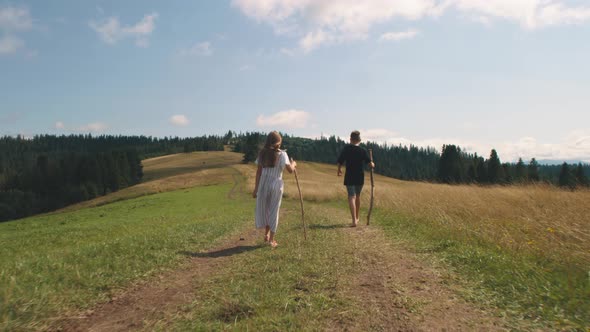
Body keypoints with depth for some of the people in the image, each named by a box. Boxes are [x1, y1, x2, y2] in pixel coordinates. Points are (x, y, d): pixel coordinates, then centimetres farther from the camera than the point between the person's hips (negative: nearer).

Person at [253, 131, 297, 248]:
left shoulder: (262, 153, 3)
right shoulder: (282, 154, -6)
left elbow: (258, 171, 2)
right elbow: (290, 170, -12)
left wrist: (256, 188, 5)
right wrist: (293, 164, 10)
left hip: (263, 184, 3)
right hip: (276, 185, -3)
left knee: (264, 209, 19)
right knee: (274, 210, 8)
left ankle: (267, 234, 29)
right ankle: (271, 239, 14)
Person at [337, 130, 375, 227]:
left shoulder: (346, 148, -5)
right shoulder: (363, 150, -4)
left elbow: (340, 162, -2)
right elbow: (369, 163, -7)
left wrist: (339, 170, 17)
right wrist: (372, 165, 17)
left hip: (349, 177, -2)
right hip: (360, 177, 2)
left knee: (351, 197, -6)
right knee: (357, 196, 18)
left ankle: (354, 220, -20)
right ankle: (356, 218, 33)